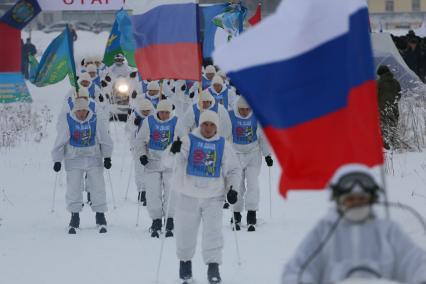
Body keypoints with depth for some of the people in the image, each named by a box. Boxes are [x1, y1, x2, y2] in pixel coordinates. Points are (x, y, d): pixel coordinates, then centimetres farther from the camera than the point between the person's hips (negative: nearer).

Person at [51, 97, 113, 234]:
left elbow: (105, 140, 3)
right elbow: (60, 142, -3)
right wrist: (57, 160, -3)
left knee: (98, 187, -1)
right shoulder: (67, 121, -9)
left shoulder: (95, 120, -6)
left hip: (93, 159, 1)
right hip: (74, 159, 0)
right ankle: (74, 217, 8)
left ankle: (100, 215, 9)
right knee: (73, 189, -2)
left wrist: (107, 157, 1)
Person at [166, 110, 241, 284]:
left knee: (213, 231, -9)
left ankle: (213, 267, -6)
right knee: (186, 230, 8)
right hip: (188, 195, 0)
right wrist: (174, 152, -31)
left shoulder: (223, 145, 4)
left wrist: (232, 188, -4)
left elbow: (233, 169, 11)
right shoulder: (189, 141, -2)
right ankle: (185, 261, 29)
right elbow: (169, 161, -8)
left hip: (213, 196, 0)